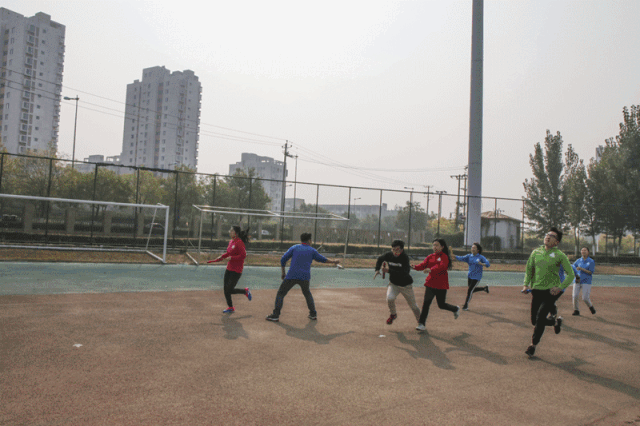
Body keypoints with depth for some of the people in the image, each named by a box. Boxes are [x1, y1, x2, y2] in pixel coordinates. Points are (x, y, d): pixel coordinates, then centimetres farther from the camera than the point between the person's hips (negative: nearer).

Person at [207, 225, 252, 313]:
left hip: (236, 270, -8)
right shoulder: (231, 242, 8)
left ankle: (246, 291, 19)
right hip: (229, 269, 8)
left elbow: (243, 255, -23)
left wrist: (231, 258, -21)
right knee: (226, 289, 9)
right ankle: (230, 308, 23)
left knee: (230, 290, -5)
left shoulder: (239, 243, -17)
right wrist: (220, 257, 15)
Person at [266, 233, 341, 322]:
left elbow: (283, 259, 4)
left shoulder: (294, 248, 8)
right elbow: (322, 259, 21)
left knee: (280, 294, 8)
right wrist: (333, 262, 37)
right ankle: (313, 314, 26)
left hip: (292, 276, -2)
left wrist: (283, 273, 14)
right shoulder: (312, 251, 10)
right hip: (305, 277, 2)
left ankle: (275, 315, -1)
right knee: (307, 293, 28)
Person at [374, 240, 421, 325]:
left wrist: (389, 271, -46)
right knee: (390, 298, -26)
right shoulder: (388, 255, -12)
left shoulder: (405, 258, -25)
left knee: (413, 306, 9)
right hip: (393, 284, 2)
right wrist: (377, 270, -4)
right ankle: (393, 314, 5)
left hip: (406, 285, -2)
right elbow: (380, 259, 11)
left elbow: (403, 274, -38)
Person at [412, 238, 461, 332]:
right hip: (430, 283, 4)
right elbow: (424, 265, -6)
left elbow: (442, 266, -29)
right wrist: (415, 267, -28)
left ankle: (456, 309, 40)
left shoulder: (444, 257, -9)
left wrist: (431, 270, -47)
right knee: (426, 303, -7)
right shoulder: (430, 256, 8)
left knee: (441, 305, 9)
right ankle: (421, 324, -3)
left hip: (441, 285, -4)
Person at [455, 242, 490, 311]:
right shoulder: (469, 256, 3)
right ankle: (484, 288, 41)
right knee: (472, 290, 17)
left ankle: (466, 305, 1)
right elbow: (461, 258, -11)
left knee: (470, 290, -10)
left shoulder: (481, 257, -8)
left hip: (477, 277, -6)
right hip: (470, 276, 6)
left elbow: (488, 264, -17)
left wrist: (481, 263, -35)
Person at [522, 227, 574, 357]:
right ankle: (555, 320, 39)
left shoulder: (560, 255, -4)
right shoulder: (536, 252, 7)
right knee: (534, 321, 9)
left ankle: (533, 345, 0)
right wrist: (526, 284, 1)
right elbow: (529, 269, 14)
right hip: (536, 290, 5)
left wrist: (560, 287, -11)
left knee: (540, 317, -15)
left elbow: (571, 274, 0)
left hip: (551, 291, -5)